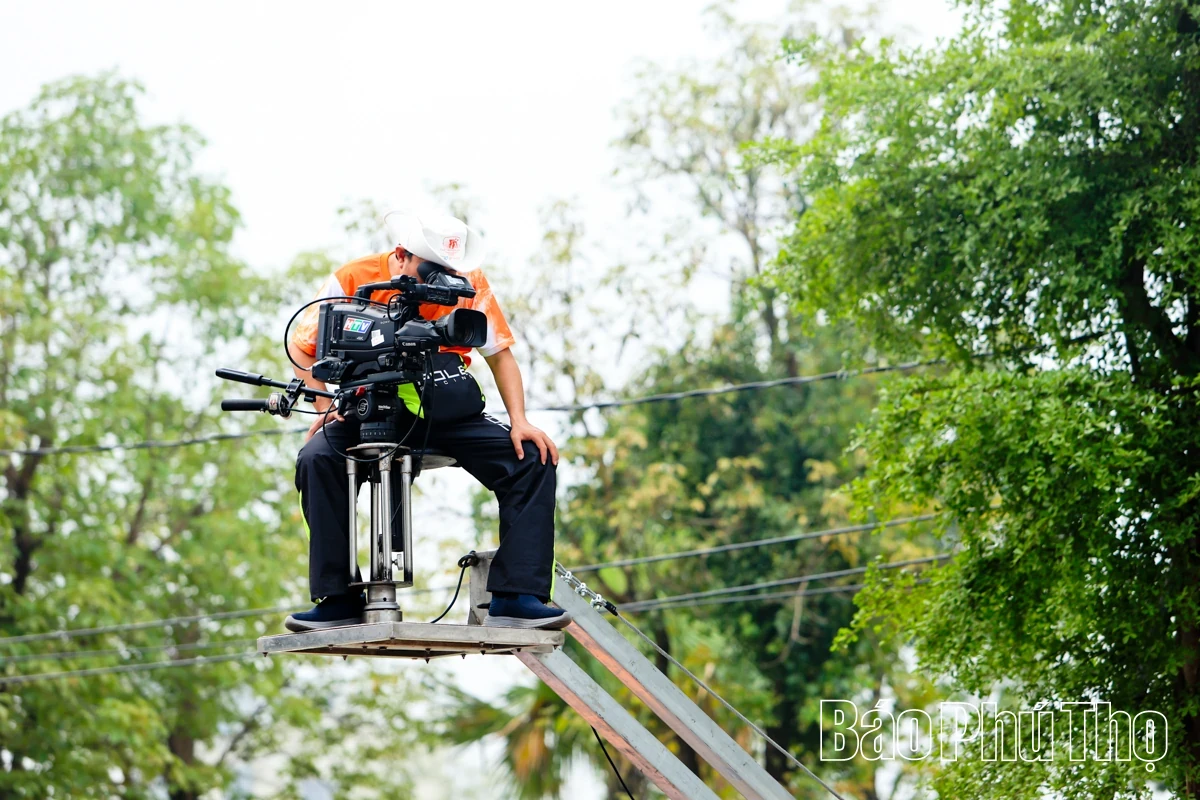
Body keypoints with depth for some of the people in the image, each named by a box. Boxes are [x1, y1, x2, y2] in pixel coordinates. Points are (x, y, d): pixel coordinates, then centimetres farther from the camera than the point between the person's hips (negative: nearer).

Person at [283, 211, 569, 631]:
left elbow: (500, 355, 1)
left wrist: (519, 421, -14)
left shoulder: (470, 284, -5)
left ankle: (515, 597, -20)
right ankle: (338, 599, -25)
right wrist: (326, 404, -14)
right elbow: (301, 344, 1)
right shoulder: (354, 280, -9)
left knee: (532, 460, -20)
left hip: (448, 412, 2)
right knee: (317, 458, -32)